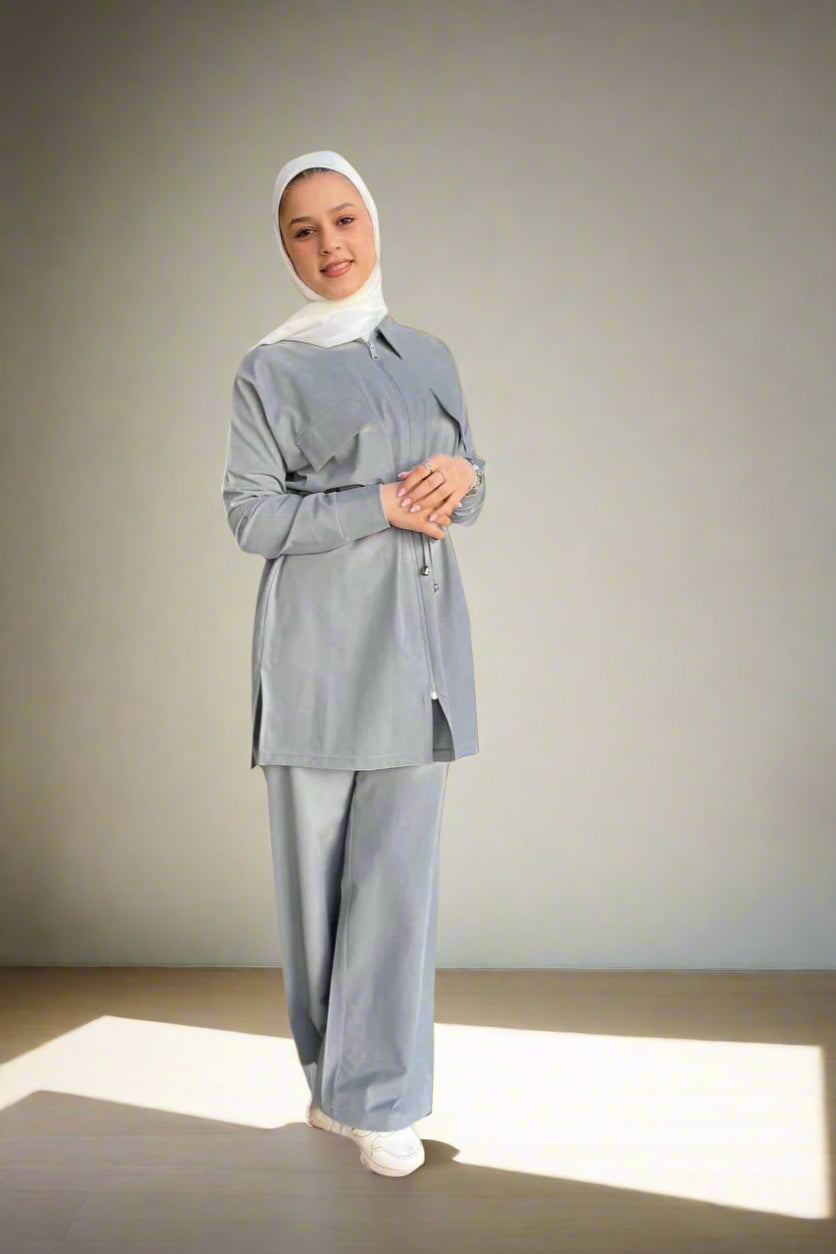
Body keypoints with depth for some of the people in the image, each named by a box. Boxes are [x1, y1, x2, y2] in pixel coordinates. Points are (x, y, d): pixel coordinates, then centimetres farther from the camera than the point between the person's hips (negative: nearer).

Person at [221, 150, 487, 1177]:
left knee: (400, 868, 0)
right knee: (317, 865, 1)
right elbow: (251, 515, -5)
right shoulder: (270, 370, 3)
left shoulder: (429, 357, 16)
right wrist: (383, 504, -12)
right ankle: (335, 1077, 17)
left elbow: (469, 489, 20)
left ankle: (376, 1095, 9)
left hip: (418, 640, 3)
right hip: (319, 643, -3)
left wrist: (461, 478, -4)